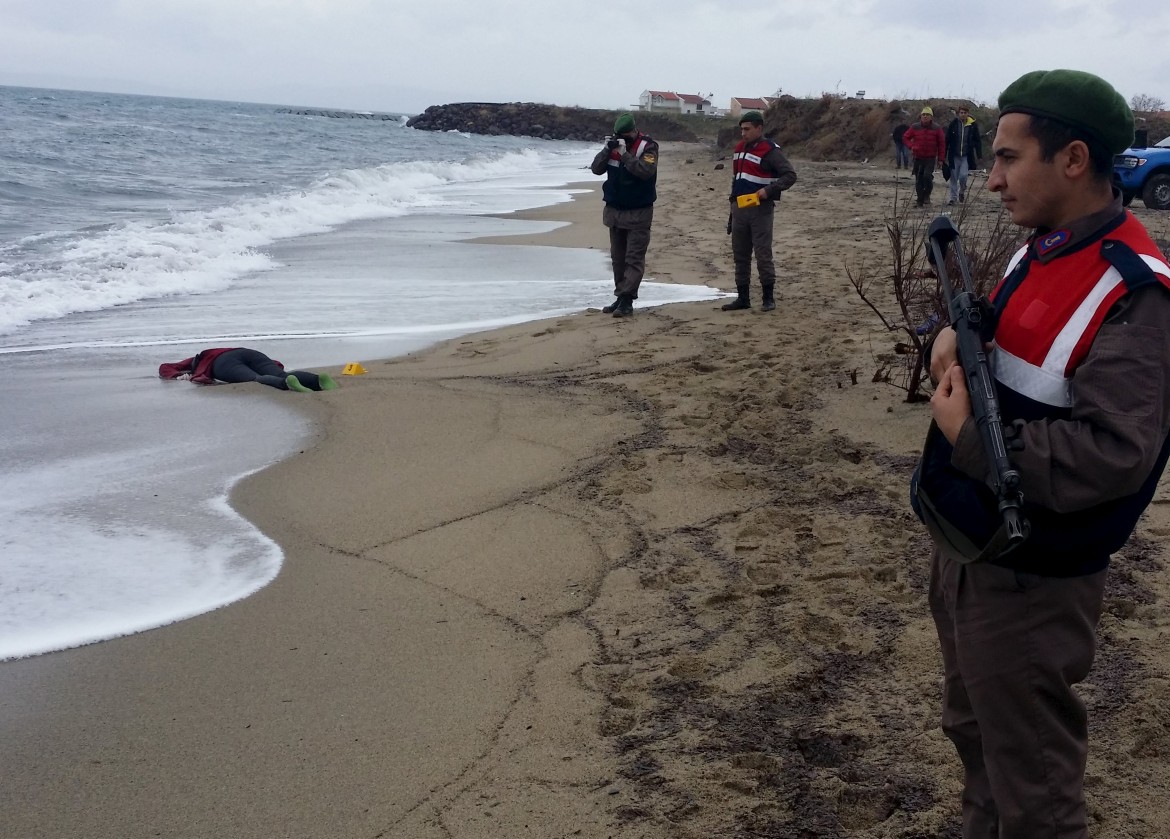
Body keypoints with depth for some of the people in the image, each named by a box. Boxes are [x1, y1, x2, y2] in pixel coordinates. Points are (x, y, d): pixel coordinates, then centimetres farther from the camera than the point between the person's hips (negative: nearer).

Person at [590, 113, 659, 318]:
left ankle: (626, 300, -12)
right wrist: (607, 150, -14)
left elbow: (646, 171, -25)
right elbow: (596, 169, 1)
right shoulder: (614, 144, 5)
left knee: (634, 259, -8)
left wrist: (624, 153, -26)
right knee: (618, 258, 10)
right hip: (614, 210, 6)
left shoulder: (648, 146, -9)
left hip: (639, 212, -6)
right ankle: (620, 298, 17)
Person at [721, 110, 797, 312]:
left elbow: (790, 175, -14)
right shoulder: (740, 148, 14)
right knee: (740, 255, 9)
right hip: (739, 209, 8)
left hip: (760, 210, -8)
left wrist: (769, 190, -24)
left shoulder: (770, 151, -10)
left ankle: (769, 297, 1)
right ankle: (743, 297, 16)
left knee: (763, 255, -6)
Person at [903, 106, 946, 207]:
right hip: (918, 158, 2)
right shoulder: (915, 128, 2)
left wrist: (941, 159, 2)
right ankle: (920, 201, 13)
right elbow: (905, 138, 11)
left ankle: (927, 195, 0)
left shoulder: (936, 129, 0)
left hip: (930, 158, -2)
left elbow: (941, 144, 5)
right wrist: (911, 146, -7)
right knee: (918, 180, 3)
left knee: (927, 175, -21)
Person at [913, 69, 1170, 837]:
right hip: (963, 551, 9)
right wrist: (960, 329, -3)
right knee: (976, 735, 26)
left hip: (1030, 585, -9)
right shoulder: (1041, 250, 6)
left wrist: (967, 437, -21)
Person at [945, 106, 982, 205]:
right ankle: (953, 196, 16)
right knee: (954, 177, 4)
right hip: (955, 156, 1)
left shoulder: (973, 125, -2)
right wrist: (944, 155, 1)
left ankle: (962, 191, 18)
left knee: (963, 175, -11)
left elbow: (978, 141, 4)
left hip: (967, 156, -1)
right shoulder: (953, 124, -2)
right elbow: (947, 140, 2)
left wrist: (979, 156, 0)